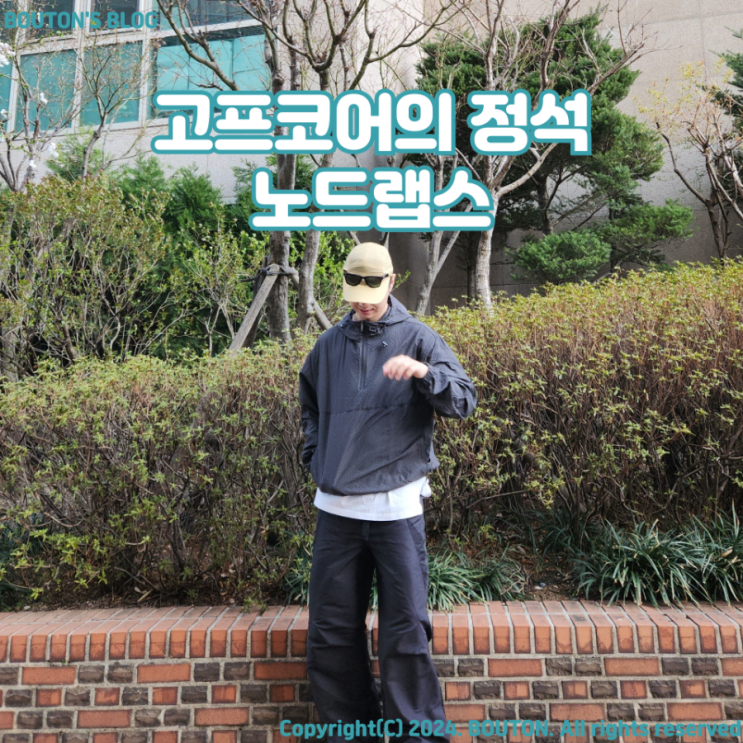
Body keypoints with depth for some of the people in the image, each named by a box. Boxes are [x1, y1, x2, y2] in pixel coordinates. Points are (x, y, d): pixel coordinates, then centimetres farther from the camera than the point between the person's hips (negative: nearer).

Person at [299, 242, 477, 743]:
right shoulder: (329, 345, 11)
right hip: (336, 507, 4)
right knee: (331, 630, 12)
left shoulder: (418, 338, 0)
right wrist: (315, 459, 14)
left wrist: (424, 372, -26)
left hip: (397, 507, -4)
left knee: (405, 630, 1)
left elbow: (465, 401, -8)